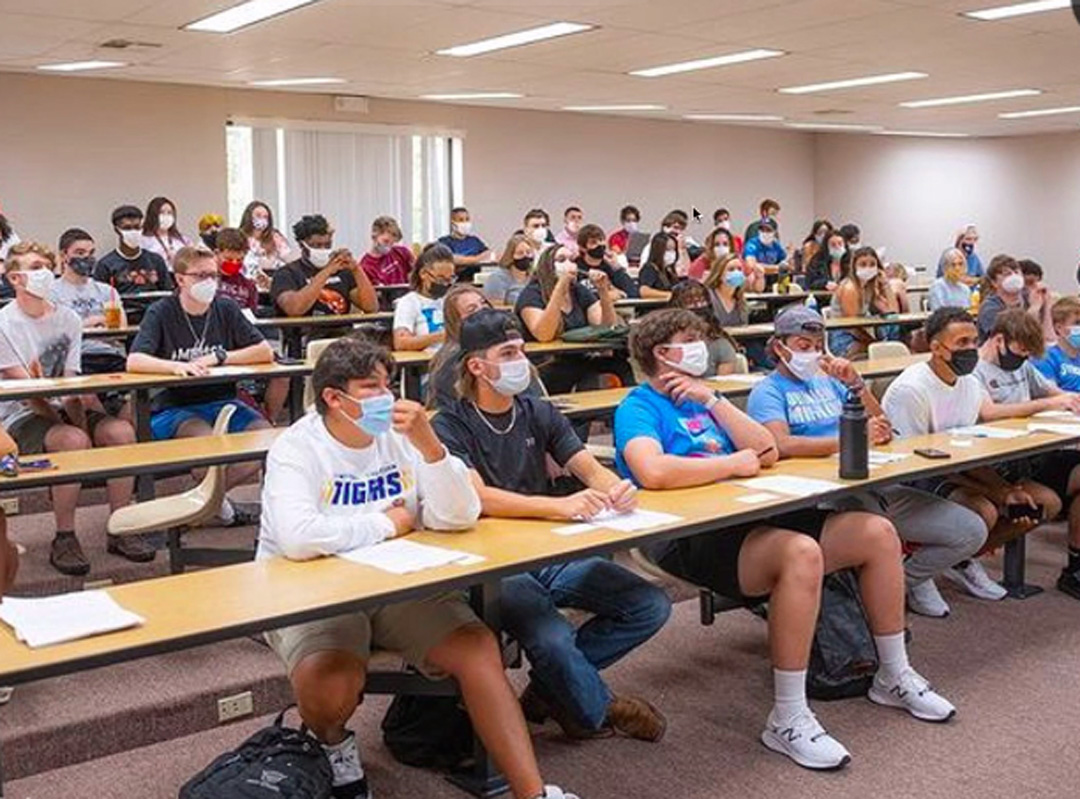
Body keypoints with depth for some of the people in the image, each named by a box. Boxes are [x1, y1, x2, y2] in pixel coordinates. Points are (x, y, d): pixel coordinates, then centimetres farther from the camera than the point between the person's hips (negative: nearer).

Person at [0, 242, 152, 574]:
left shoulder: (68, 318, 8)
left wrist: (81, 422, -14)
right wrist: (73, 426, -20)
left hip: (62, 409, 5)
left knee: (121, 431, -20)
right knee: (73, 440, -33)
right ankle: (64, 539, -18)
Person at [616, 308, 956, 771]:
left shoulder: (699, 399, 21)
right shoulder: (638, 408, -3)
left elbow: (767, 452, 10)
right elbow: (653, 472, -26)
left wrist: (712, 400, 1)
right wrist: (733, 463, -12)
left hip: (745, 520, 9)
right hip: (689, 538, -9)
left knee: (878, 532, 1)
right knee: (802, 551, -36)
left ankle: (894, 676, 17)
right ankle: (787, 719, -23)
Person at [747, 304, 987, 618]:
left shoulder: (828, 383, 22)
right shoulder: (768, 392, 2)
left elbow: (883, 433, 17)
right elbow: (781, 445, -20)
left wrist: (856, 384, 3)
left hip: (873, 486, 7)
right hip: (823, 495, -7)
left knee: (972, 531, 0)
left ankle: (908, 580, 23)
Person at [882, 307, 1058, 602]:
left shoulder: (970, 382, 6)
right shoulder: (911, 389, -19)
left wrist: (1005, 489, -16)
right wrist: (996, 492, -22)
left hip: (956, 470, 9)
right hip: (913, 482, -8)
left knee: (1046, 502, -2)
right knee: (984, 511, -34)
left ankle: (959, 560, 5)